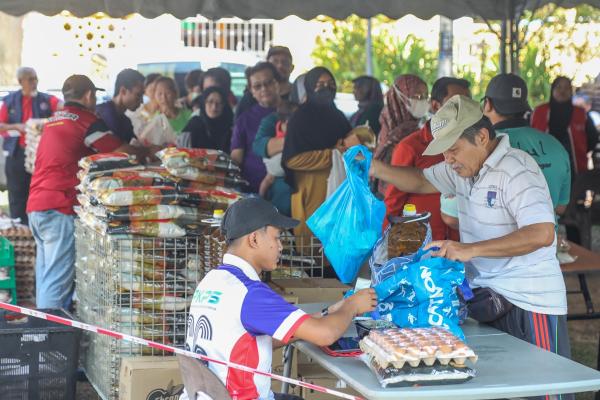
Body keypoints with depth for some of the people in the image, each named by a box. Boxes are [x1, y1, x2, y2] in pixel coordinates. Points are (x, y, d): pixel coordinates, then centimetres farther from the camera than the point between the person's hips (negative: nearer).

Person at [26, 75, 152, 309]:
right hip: (60, 210, -9)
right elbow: (124, 152, -8)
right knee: (57, 280, -9)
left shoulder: (54, 120, 20)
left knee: (45, 278, 13)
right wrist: (149, 154, 11)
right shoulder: (86, 121, -6)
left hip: (35, 206, 9)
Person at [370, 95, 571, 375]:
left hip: (530, 306, -8)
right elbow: (421, 181, 24)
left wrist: (470, 250, -31)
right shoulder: (465, 166, 10)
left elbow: (542, 234, -29)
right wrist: (377, 170, 4)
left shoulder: (516, 171, -17)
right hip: (487, 300, 8)